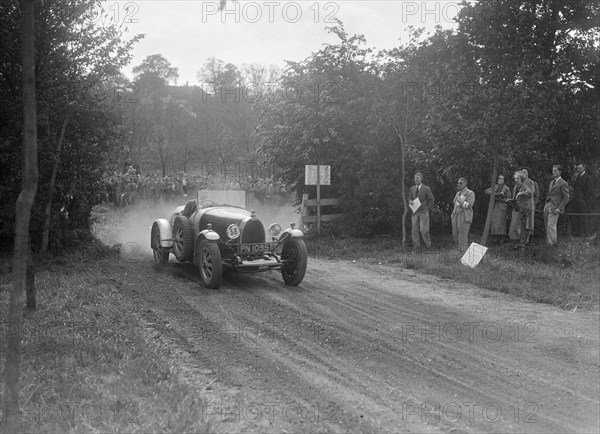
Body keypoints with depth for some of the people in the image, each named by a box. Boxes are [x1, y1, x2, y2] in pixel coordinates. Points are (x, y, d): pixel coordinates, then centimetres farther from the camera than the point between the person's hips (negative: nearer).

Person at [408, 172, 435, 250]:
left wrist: (428, 208, -3)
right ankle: (416, 245, 12)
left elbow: (431, 199, 1)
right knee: (415, 229, 3)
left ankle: (428, 244, 10)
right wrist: (410, 201, -6)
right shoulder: (412, 188, 10)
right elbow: (409, 198, 16)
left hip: (423, 212, -4)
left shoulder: (426, 188, -4)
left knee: (423, 229, -7)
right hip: (415, 211, 4)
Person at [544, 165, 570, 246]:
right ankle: (548, 242, 13)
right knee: (547, 225, 7)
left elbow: (566, 198, -10)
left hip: (555, 208, -8)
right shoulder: (552, 182, 18)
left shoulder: (563, 183, -8)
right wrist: (546, 205, 16)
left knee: (551, 225, -11)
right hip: (547, 208, 8)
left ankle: (553, 244, -4)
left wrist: (559, 208, -16)